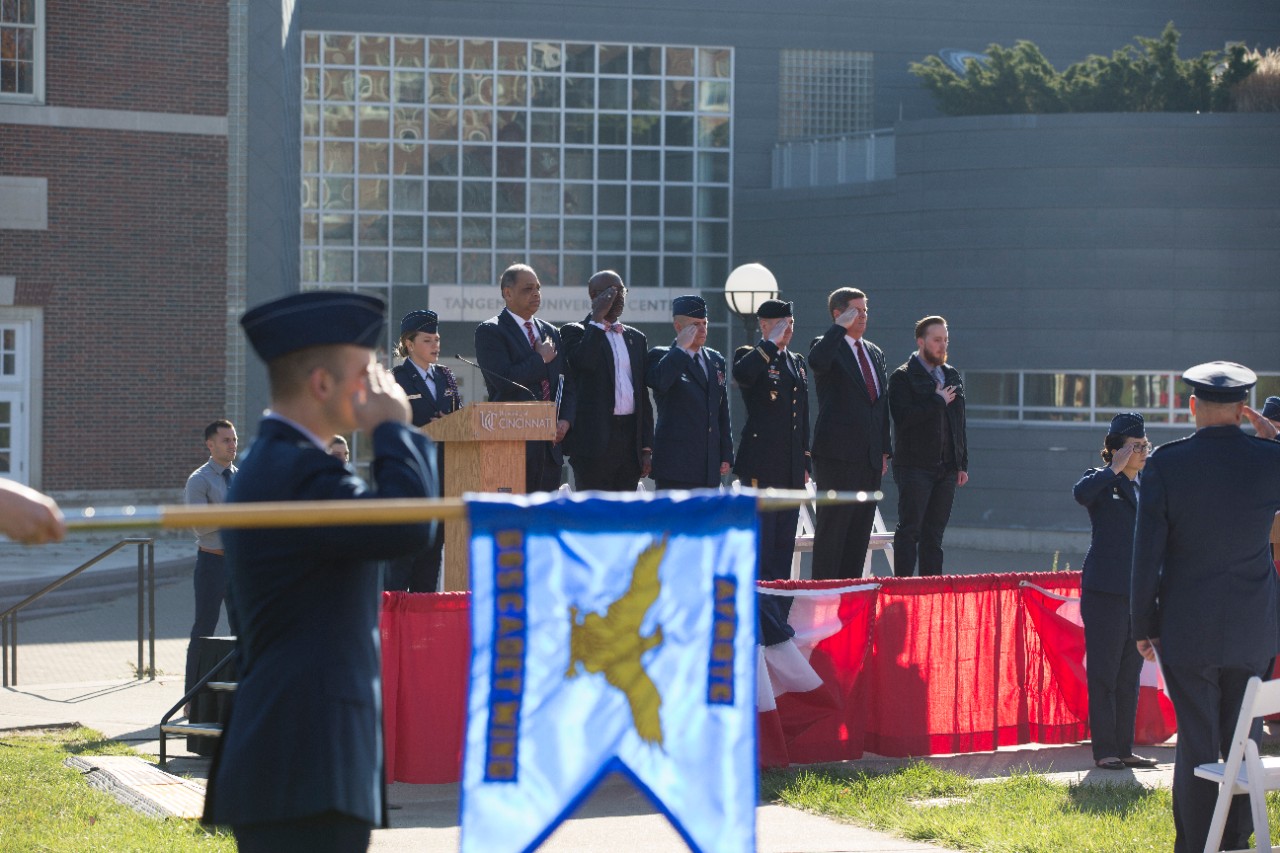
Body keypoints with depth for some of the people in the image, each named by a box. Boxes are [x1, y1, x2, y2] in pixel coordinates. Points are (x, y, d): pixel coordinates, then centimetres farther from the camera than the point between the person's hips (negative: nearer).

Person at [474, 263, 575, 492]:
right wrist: (540, 359, -5)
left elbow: (567, 383, 19)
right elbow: (503, 380, -16)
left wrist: (566, 419, 2)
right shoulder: (490, 331, -2)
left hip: (550, 445, 6)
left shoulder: (551, 333, 19)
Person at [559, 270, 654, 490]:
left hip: (630, 437, 5)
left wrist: (646, 447, 12)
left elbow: (643, 396, 17)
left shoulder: (636, 338, 18)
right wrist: (597, 319, -13)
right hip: (596, 437, -5)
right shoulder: (574, 332, 2)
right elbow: (584, 361, -21)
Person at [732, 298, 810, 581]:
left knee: (785, 538, 8)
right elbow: (741, 374, -29)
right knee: (761, 534, -8)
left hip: (791, 467, 7)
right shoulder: (751, 356, -2)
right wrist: (771, 343, -21)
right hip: (761, 463, -7)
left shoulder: (797, 362, 19)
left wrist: (805, 462, 17)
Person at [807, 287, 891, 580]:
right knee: (833, 525, -6)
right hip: (838, 454, -7)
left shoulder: (875, 353, 18)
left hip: (870, 457, 7)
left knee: (861, 528, 8)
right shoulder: (827, 345, -4)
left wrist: (885, 449, 15)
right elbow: (817, 361, -30)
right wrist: (841, 326, -22)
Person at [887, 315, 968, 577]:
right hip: (915, 466, -6)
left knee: (934, 533, 8)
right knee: (909, 530, -6)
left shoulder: (952, 376, 16)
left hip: (946, 467, 6)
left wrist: (962, 464, 14)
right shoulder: (903, 377, -5)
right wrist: (938, 401, -12)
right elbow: (903, 418, -19)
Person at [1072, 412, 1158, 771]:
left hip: (1138, 593, 7)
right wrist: (1115, 470, -21)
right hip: (1105, 592, -7)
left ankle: (1124, 748, 16)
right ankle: (1105, 750, 2)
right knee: (1104, 673, -2)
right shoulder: (1102, 480, -4)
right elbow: (1081, 493, -30)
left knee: (1130, 675, 10)